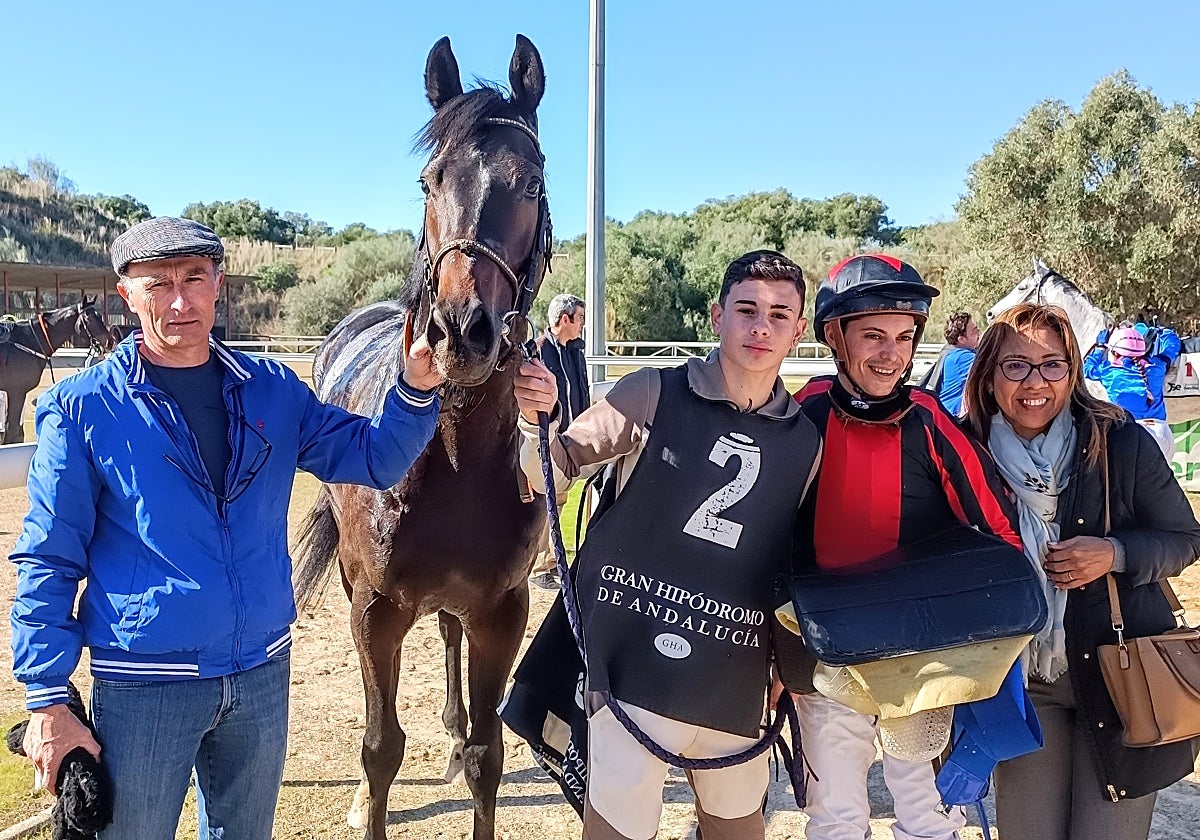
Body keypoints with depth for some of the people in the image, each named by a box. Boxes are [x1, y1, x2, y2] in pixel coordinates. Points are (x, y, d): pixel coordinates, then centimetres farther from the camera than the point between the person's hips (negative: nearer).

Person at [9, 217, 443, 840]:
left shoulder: (271, 389, 1)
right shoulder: (83, 409, -9)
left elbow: (374, 456, 2)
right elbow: (48, 563, -6)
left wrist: (416, 388, -17)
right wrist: (47, 704, -8)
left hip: (263, 673, 4)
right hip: (144, 685, -3)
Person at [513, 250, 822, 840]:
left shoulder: (805, 443, 4)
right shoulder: (652, 396, -7)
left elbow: (793, 561, 14)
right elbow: (550, 474, -4)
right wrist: (536, 419, -23)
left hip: (735, 675, 4)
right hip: (631, 654, -4)